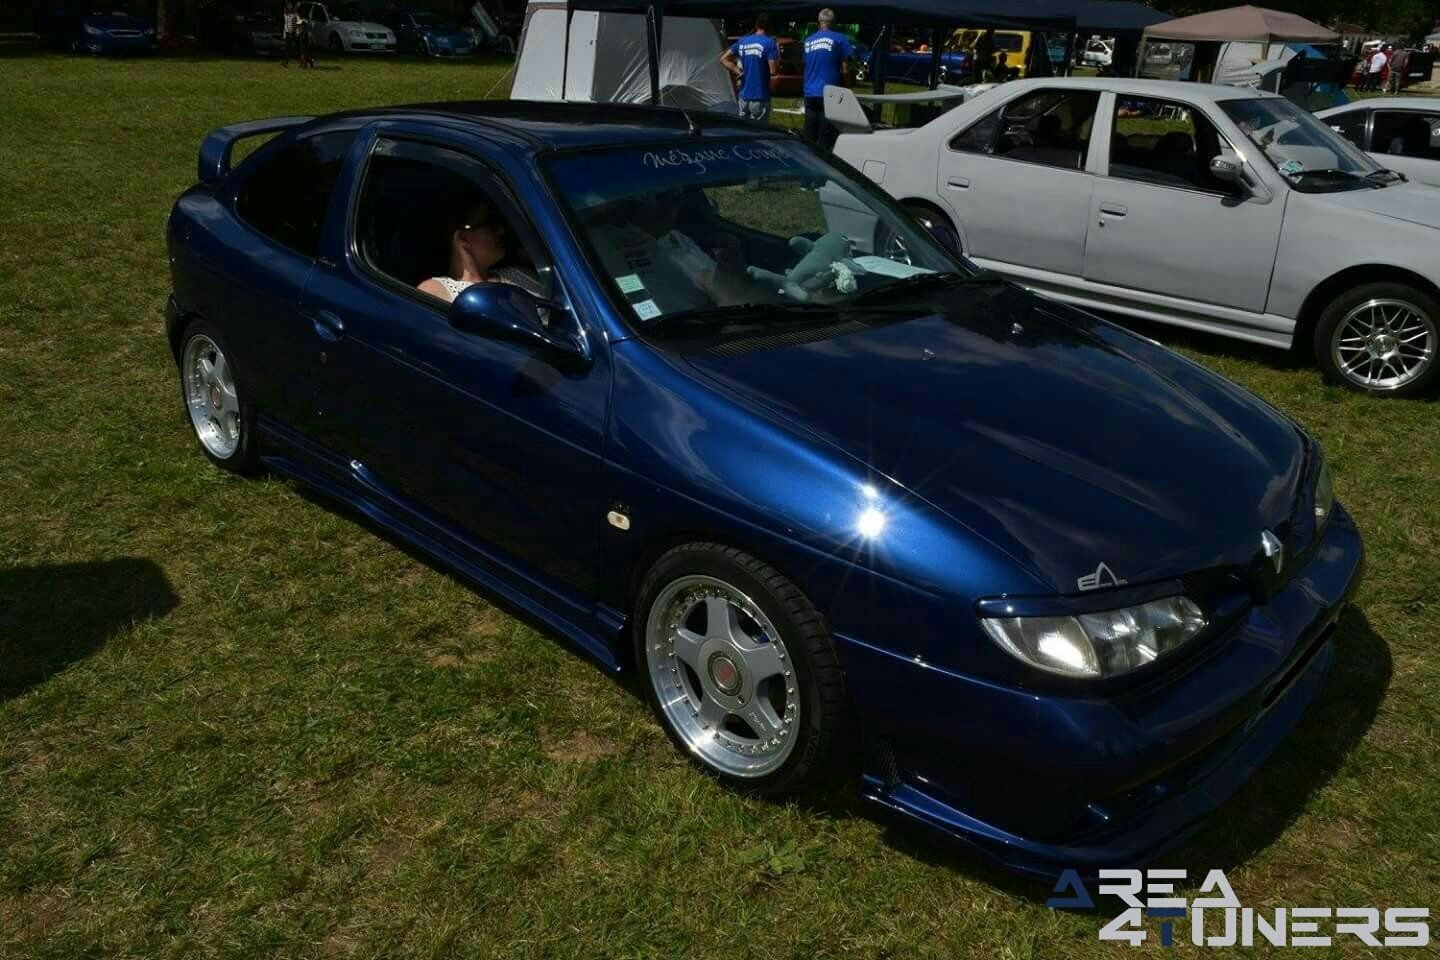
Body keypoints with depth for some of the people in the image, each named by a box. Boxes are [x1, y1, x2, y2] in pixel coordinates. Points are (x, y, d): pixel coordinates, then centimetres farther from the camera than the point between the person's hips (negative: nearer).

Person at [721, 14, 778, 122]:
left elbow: (723, 59, 11)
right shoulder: (770, 42, -8)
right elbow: (773, 71, -13)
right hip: (760, 97, -5)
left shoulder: (742, 41, 8)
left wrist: (738, 72, 7)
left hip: (744, 96, 5)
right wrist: (777, 59, 6)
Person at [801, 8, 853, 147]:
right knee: (824, 137, -4)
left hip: (809, 93, 5)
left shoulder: (808, 40, 12)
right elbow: (845, 69, -3)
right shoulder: (839, 39, -3)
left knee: (809, 137, 6)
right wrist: (844, 89, 9)